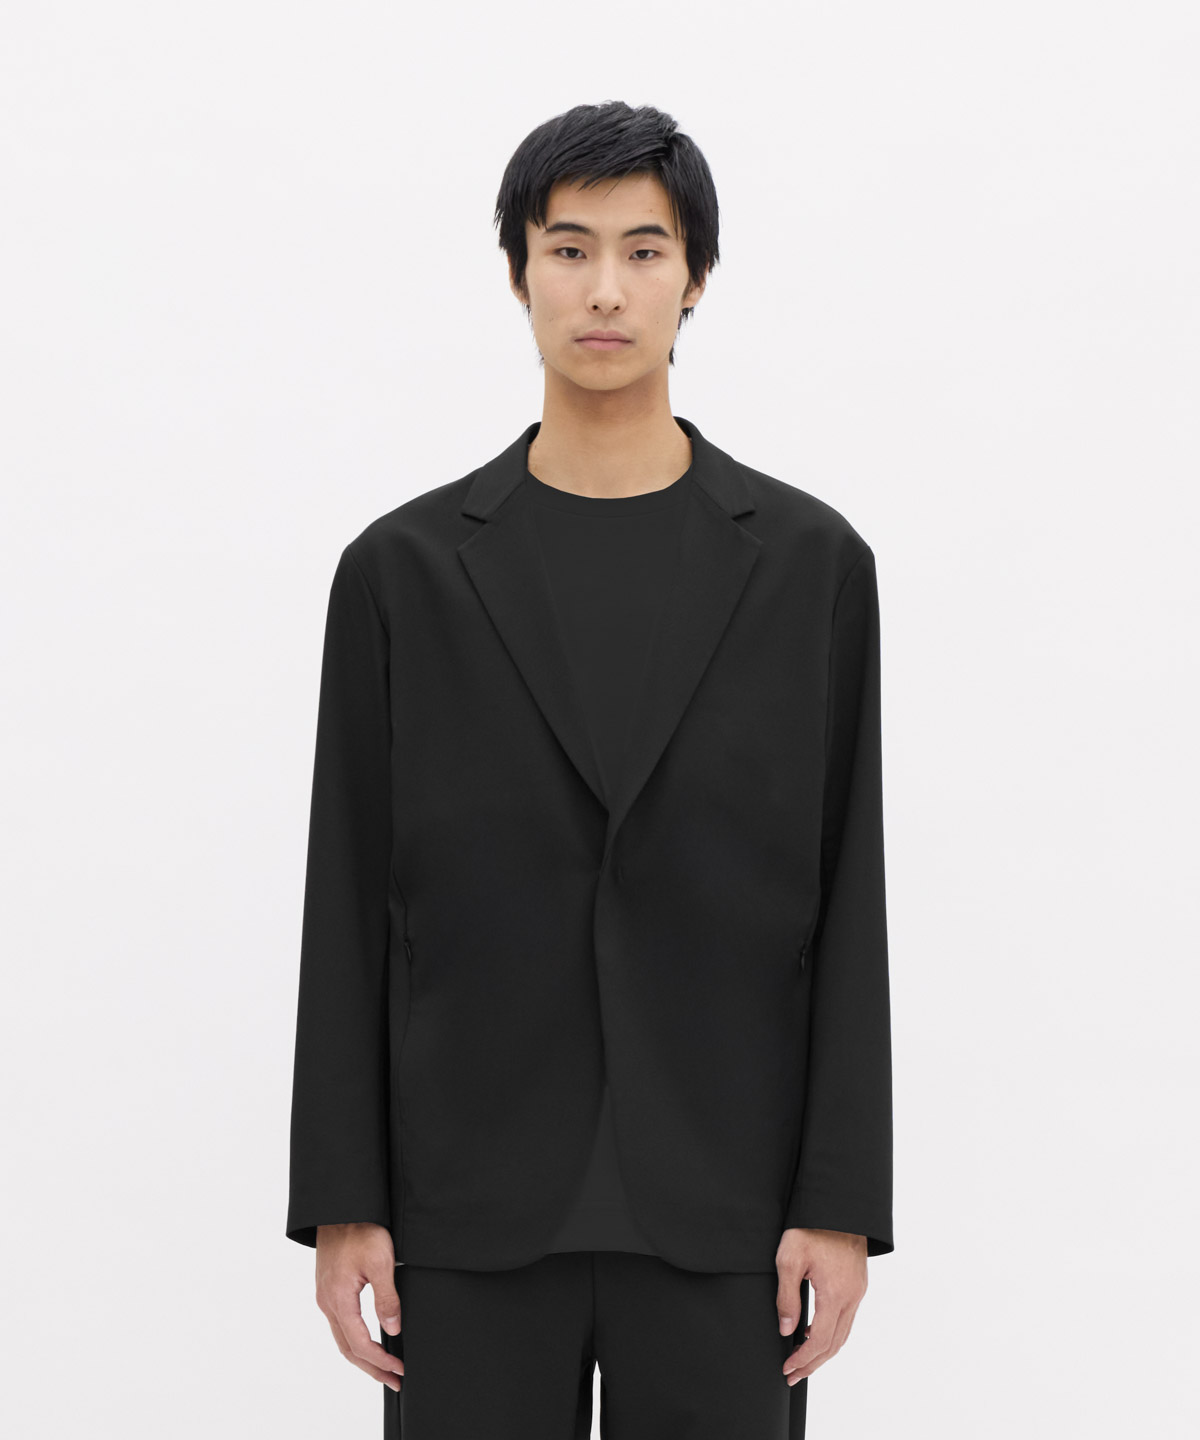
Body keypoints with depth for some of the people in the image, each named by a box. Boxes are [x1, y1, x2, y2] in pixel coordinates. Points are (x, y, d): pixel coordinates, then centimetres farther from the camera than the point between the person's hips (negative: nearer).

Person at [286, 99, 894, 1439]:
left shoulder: (809, 561, 2)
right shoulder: (405, 567, 2)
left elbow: (846, 905, 1)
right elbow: (350, 903, 2)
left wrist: (842, 1201, -4)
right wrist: (341, 1204, -2)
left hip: (719, 1203, 0)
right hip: (473, 1202, 0)